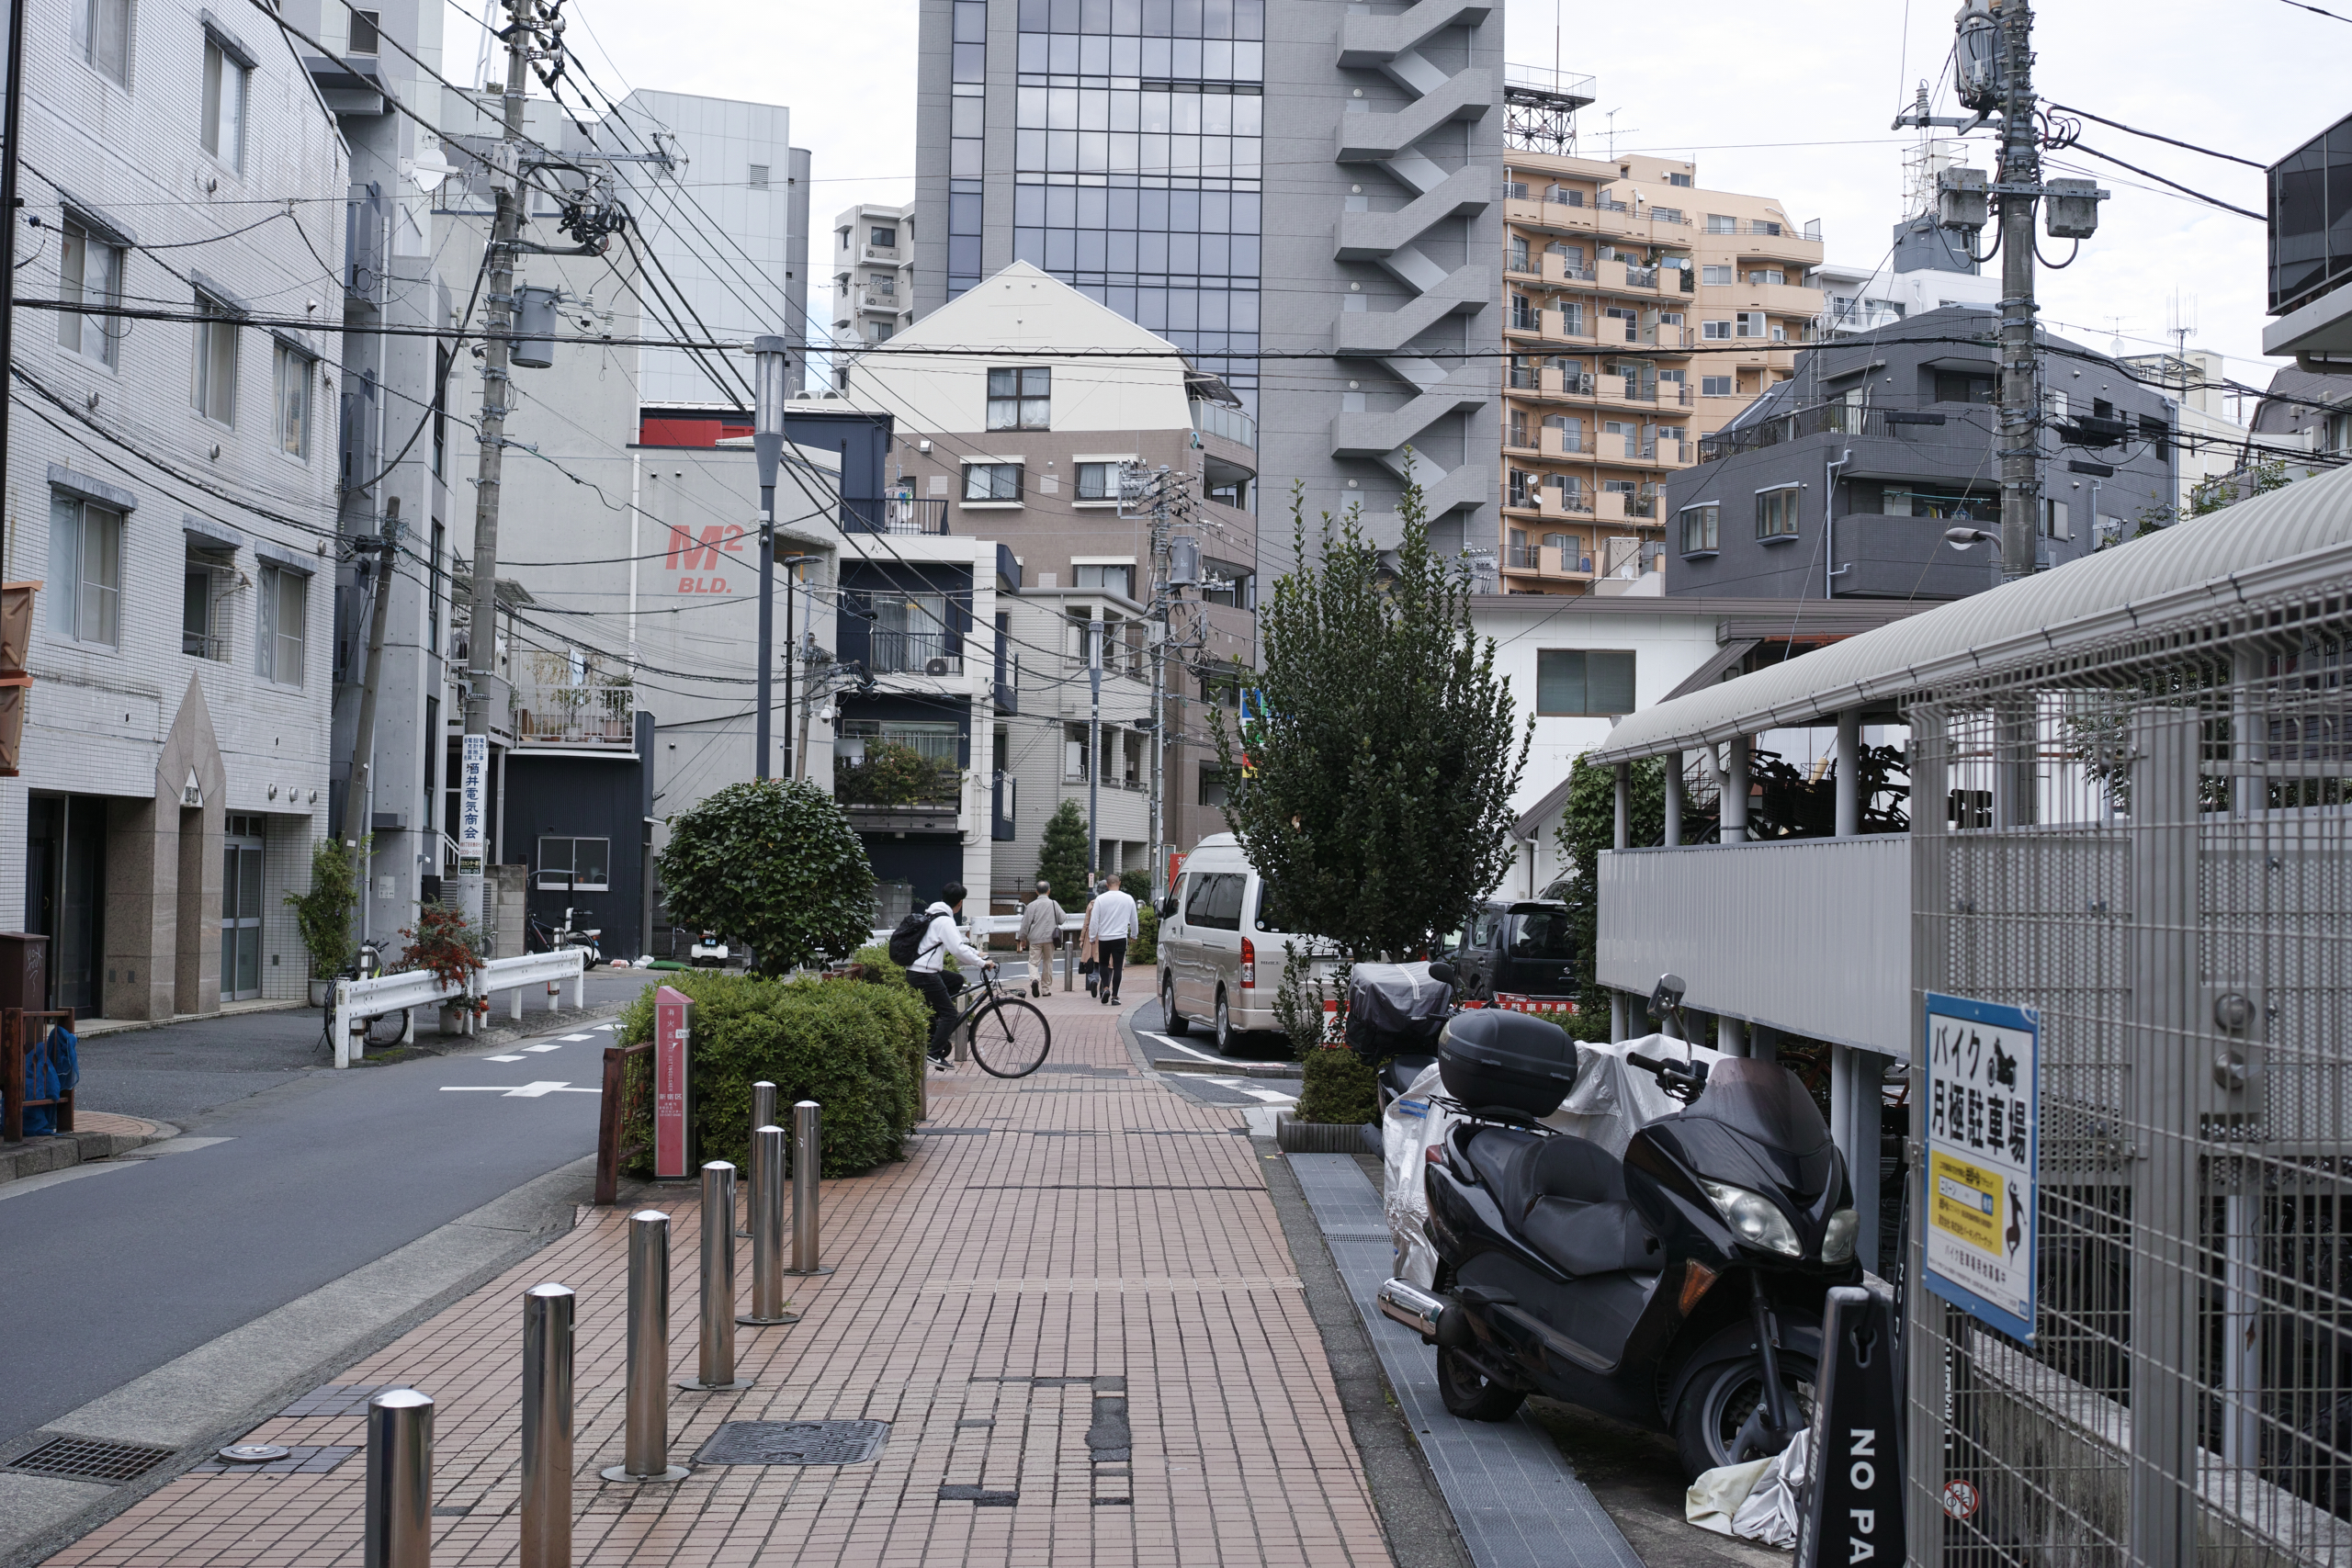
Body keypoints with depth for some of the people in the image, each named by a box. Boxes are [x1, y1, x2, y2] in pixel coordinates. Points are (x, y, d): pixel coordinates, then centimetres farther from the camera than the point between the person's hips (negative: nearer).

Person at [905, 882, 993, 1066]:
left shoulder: (935, 916, 16)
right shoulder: (945, 921, -16)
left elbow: (957, 942, 27)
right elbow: (959, 949, -24)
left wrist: (977, 953, 25)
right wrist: (982, 963, -15)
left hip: (917, 970, 9)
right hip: (925, 975, -9)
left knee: (957, 980, 23)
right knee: (949, 1013, -4)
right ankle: (935, 1054, -7)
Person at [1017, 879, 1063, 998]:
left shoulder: (1032, 905, -2)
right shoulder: (1054, 904, 2)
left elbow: (1025, 923, -1)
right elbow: (1062, 919, 8)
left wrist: (1023, 938, 10)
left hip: (1035, 939, -1)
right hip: (1050, 938, 1)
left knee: (1033, 962, 0)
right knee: (1048, 962, 12)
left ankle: (1034, 979, -28)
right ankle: (1046, 987, 15)